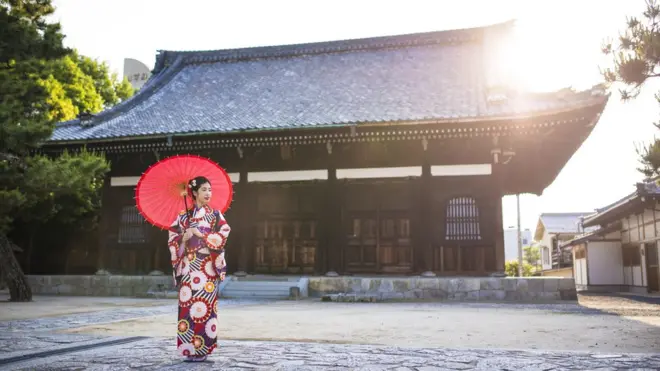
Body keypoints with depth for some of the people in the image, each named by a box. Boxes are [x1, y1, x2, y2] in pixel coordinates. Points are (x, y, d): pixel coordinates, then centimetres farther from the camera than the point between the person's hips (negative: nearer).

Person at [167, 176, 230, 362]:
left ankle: (202, 348, 3)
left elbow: (225, 232, -7)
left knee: (204, 303, -5)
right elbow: (173, 236, 11)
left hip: (206, 265, -2)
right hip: (189, 264, 2)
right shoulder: (184, 215, 10)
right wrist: (184, 238, -9)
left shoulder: (214, 214, 5)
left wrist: (201, 235, -12)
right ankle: (190, 347, 9)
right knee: (187, 303, 0)